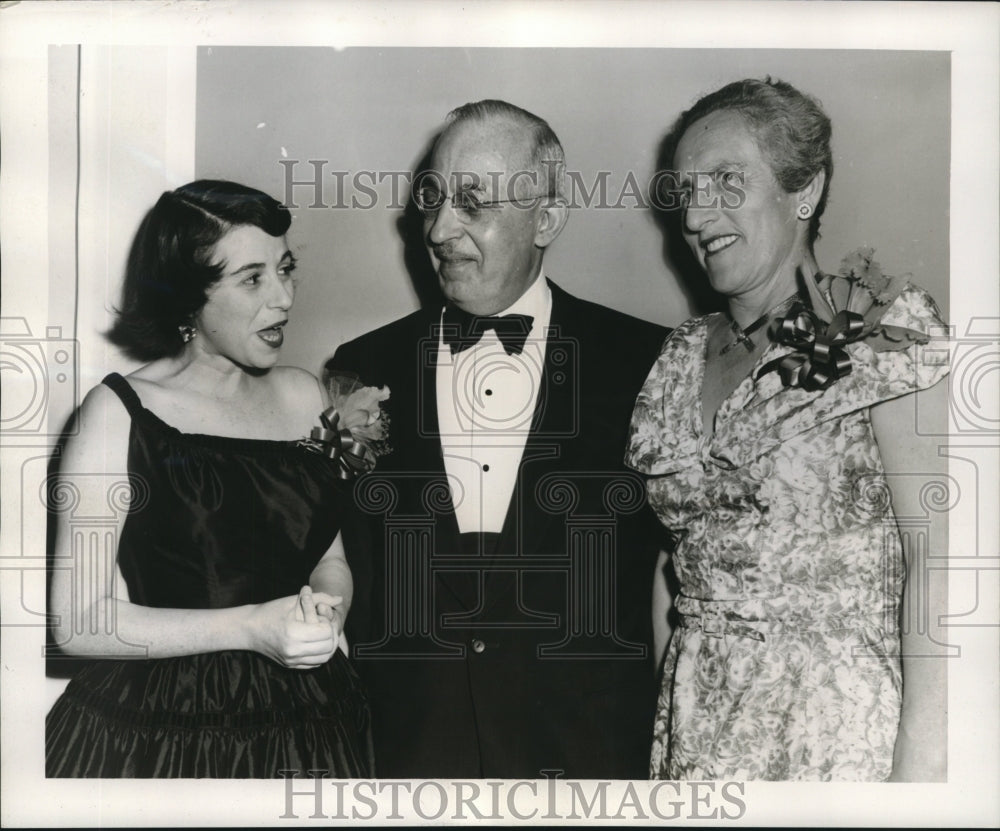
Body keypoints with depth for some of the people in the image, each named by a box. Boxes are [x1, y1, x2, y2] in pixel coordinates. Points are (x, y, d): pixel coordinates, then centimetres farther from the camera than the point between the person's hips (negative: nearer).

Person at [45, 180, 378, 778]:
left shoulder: (303, 396, 6)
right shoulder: (120, 411, -9)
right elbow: (78, 621, -12)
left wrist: (326, 610, -8)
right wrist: (250, 628, -21)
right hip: (149, 734, -4)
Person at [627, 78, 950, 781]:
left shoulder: (884, 329, -9)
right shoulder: (683, 357, 9)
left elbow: (935, 558, -16)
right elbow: (678, 551, 11)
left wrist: (922, 764, -22)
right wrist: (667, 717, 5)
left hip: (843, 718, -5)